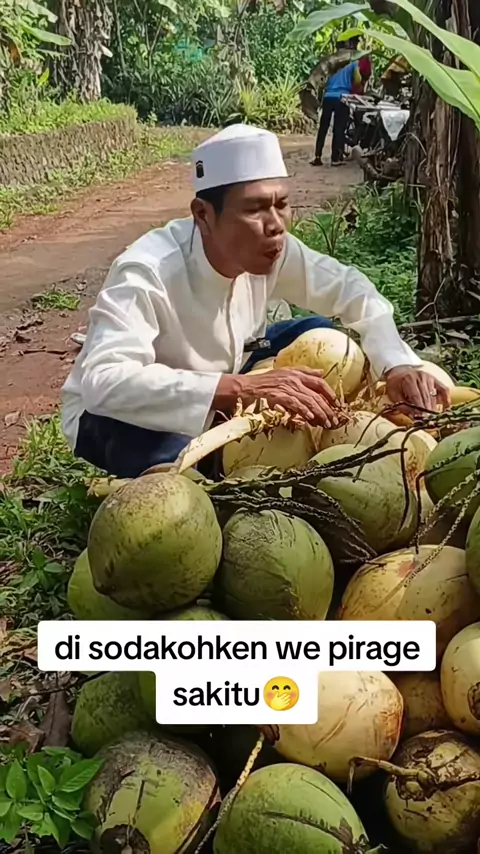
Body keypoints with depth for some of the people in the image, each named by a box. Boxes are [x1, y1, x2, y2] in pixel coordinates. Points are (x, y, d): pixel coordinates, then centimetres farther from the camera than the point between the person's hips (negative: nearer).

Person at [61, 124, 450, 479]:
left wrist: (397, 363, -24)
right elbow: (103, 382, -50)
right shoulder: (147, 272, -36)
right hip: (114, 416, -6)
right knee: (168, 454, -40)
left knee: (317, 336, -7)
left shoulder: (273, 249, -18)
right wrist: (238, 388, -57)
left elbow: (349, 287, -6)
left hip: (215, 401, 6)